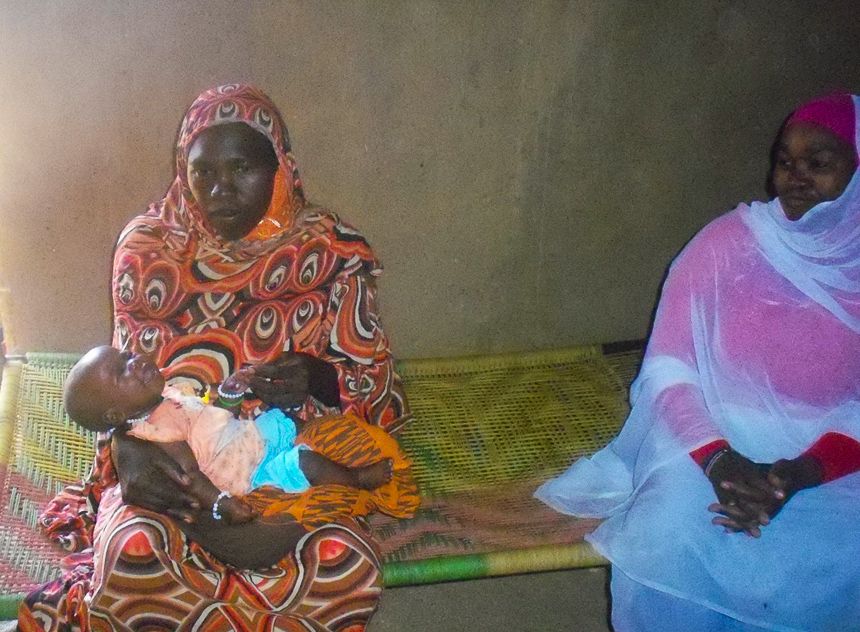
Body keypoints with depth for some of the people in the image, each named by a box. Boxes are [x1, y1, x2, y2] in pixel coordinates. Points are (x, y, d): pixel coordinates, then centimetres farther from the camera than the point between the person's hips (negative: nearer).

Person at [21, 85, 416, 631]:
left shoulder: (331, 251, -1)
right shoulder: (147, 248, 1)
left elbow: (379, 385, 1)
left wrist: (317, 380, -22)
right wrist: (127, 447, -18)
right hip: (172, 456, -1)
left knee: (347, 563, -33)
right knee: (132, 554, -37)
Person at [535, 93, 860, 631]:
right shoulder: (729, 243, -3)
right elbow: (666, 370, -6)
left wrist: (797, 474, -22)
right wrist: (718, 458, -23)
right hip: (713, 442, -1)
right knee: (668, 538, -31)